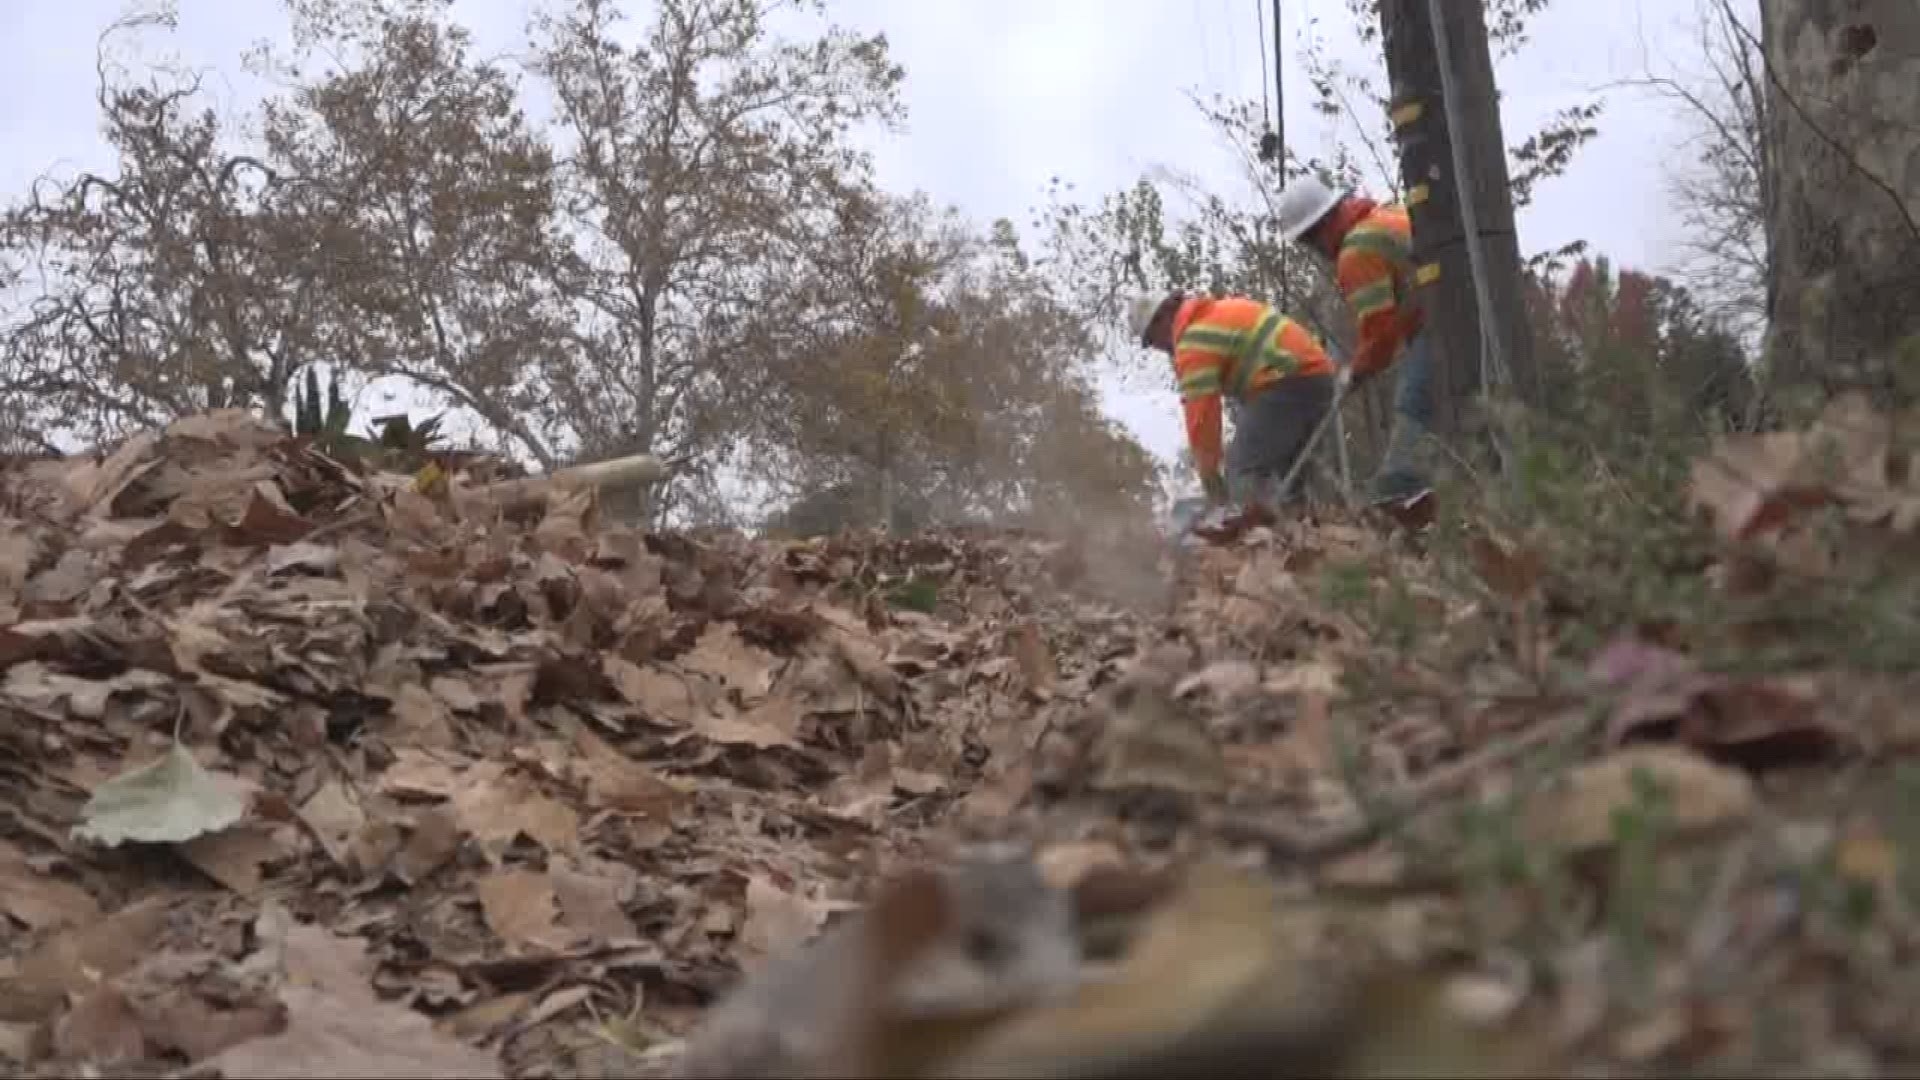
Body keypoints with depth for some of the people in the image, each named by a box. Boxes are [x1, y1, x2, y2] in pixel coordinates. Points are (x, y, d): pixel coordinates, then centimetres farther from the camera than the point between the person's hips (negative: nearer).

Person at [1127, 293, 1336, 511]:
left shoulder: (1194, 338, -4)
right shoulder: (1223, 311, 26)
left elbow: (1200, 410, -7)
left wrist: (1209, 474, -1)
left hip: (1286, 384, -10)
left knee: (1244, 475, -12)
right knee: (1288, 476, 16)